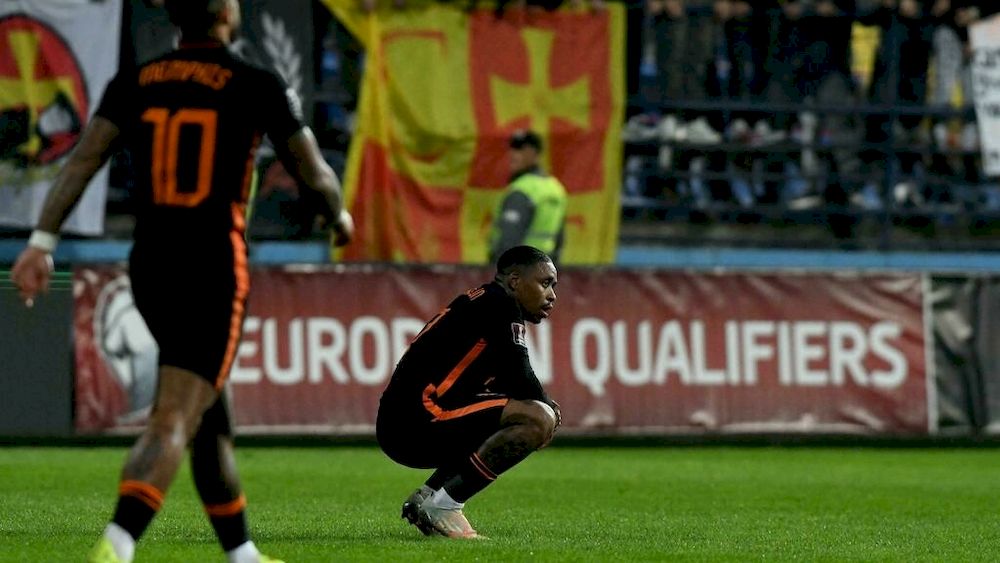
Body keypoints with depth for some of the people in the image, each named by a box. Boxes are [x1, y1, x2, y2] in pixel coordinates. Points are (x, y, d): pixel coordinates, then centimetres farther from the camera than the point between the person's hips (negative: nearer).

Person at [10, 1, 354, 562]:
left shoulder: (134, 83, 7)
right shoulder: (258, 86, -5)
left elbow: (82, 160, -3)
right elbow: (314, 172, 3)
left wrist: (42, 241, -6)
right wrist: (341, 217, 24)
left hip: (150, 264, 6)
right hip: (216, 266, -6)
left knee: (213, 417, 20)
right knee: (174, 423, -13)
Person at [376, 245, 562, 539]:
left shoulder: (484, 304, 24)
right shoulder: (499, 303, -6)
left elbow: (508, 384, 25)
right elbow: (522, 382, -12)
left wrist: (544, 407, 7)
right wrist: (547, 408, 7)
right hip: (419, 422, -11)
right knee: (539, 419, -18)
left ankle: (427, 496, 13)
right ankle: (443, 504, -16)